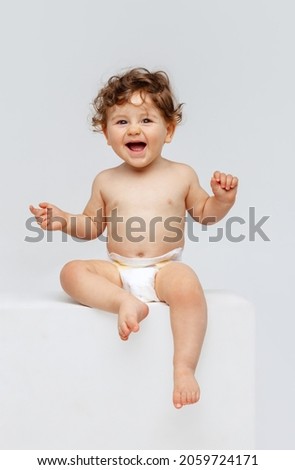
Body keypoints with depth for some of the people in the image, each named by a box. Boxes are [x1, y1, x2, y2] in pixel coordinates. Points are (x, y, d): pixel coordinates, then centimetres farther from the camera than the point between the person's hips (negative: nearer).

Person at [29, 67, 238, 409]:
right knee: (71, 271, -20)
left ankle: (184, 368, -32)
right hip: (117, 270, 3)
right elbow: (92, 226, 19)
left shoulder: (181, 175, 6)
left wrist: (222, 199, -3)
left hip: (166, 268, -2)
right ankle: (126, 302, -36)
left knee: (187, 283, -36)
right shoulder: (106, 181, 10)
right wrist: (63, 221, 1)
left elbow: (204, 214, 18)